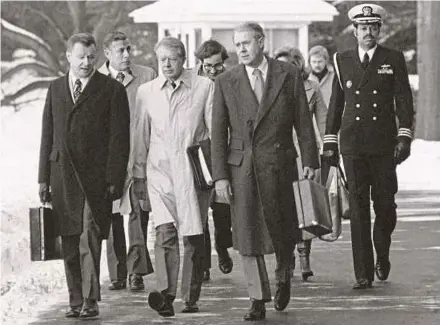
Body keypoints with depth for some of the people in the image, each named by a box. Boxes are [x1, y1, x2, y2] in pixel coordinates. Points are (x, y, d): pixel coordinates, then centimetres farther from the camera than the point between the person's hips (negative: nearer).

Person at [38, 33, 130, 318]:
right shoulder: (55, 89, 15)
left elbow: (119, 139, -3)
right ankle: (76, 301, 14)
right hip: (62, 175, 4)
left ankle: (90, 300, -11)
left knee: (90, 237, -14)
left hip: (95, 177, -4)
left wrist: (114, 179, -10)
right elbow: (48, 135, 15)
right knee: (70, 241, 7)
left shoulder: (112, 90, 1)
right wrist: (44, 178, 10)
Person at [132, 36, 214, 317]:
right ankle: (166, 296, -23)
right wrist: (139, 175, 14)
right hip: (159, 170, 1)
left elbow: (215, 130, 3)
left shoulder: (204, 87, 2)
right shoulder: (146, 92, 10)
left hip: (193, 170, -1)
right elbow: (141, 136, 15)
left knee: (193, 237, 3)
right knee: (165, 232, -15)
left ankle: (191, 298, 14)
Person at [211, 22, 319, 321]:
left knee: (282, 229, 6)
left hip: (278, 164, -1)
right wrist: (220, 175, -3)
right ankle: (258, 300, 8)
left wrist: (310, 160, -1)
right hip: (241, 167, 1)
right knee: (247, 235, 0)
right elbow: (218, 132, 3)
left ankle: (284, 275, 36)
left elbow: (303, 120, 4)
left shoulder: (289, 75, 2)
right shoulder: (226, 82, 3)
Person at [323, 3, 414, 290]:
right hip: (352, 145, 1)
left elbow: (404, 101, 2)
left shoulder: (394, 60, 5)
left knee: (385, 204, 2)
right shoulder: (343, 61, 10)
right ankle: (364, 273, -3)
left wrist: (405, 136, -8)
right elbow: (336, 104, 14)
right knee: (358, 208, -4)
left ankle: (382, 255, 30)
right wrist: (330, 142, 10)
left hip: (383, 145, -1)